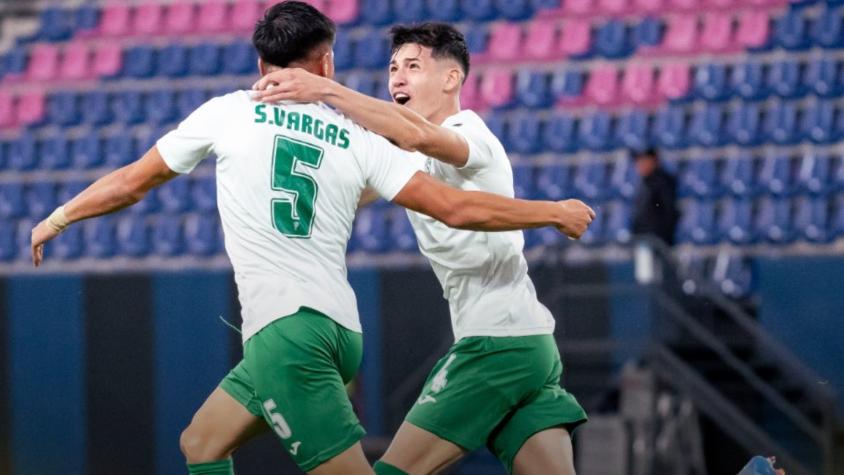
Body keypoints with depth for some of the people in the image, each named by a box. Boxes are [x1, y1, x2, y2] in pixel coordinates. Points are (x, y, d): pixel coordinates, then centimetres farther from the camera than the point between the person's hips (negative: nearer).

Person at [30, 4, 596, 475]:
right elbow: (454, 208, 5)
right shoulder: (358, 138, 10)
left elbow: (132, 182, 16)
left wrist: (56, 219, 32)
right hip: (339, 326, 5)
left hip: (284, 327, -5)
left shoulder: (229, 112, 5)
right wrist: (555, 212, 17)